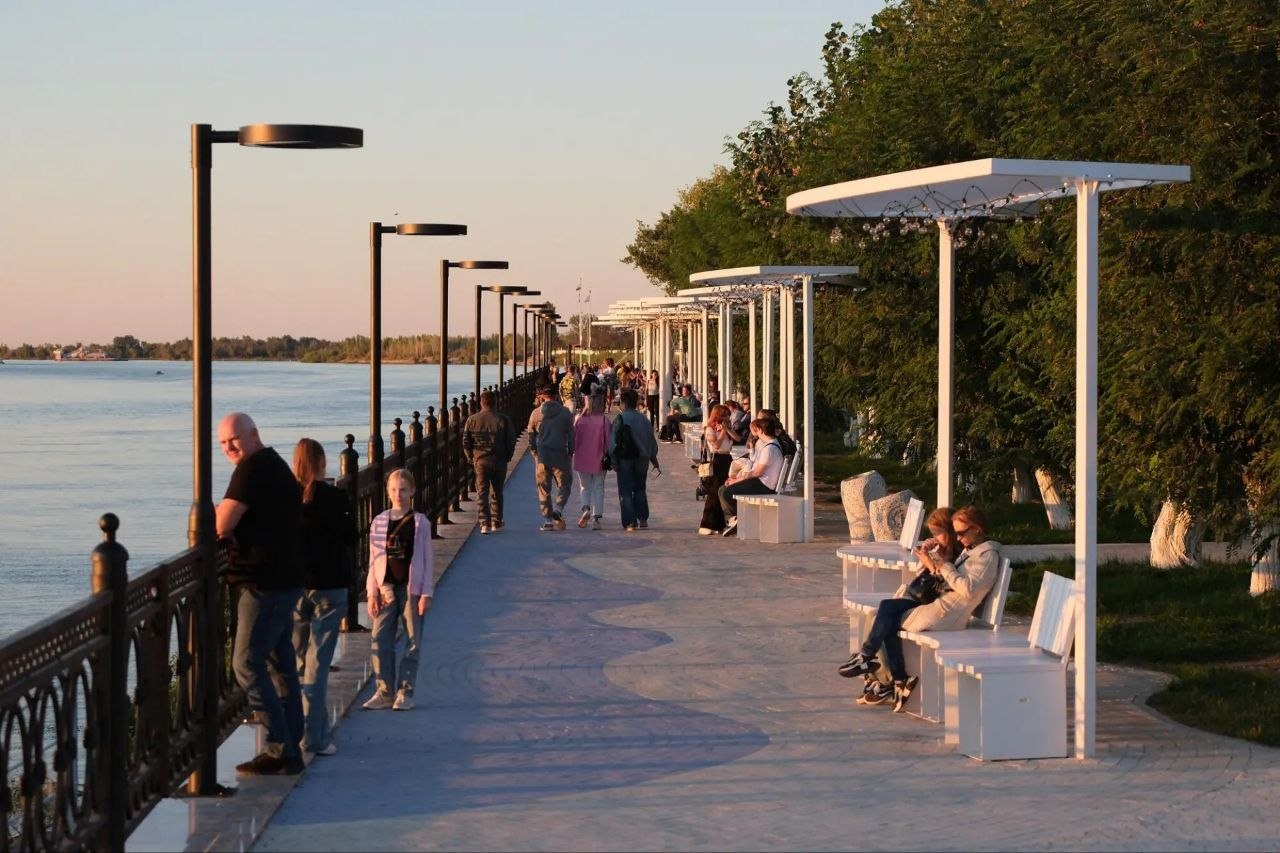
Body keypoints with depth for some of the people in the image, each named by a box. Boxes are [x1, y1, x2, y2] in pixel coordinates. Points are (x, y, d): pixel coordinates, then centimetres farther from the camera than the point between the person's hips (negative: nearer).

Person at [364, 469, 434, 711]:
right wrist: (372, 593, 2)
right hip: (386, 589, 2)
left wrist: (426, 594, -4)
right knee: (380, 642, -3)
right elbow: (373, 561, 8)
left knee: (412, 643, 1)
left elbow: (427, 561, 1)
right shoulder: (379, 523, 5)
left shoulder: (419, 523, 0)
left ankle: (405, 692, 8)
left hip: (412, 589, -2)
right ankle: (383, 691, 5)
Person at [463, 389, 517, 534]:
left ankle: (485, 523, -13)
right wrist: (507, 457, 13)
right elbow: (511, 441, -1)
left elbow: (465, 442, 0)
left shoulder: (472, 420, -1)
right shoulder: (503, 419, -3)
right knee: (497, 492, 15)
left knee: (482, 492, 0)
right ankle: (496, 522, 23)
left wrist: (471, 457, 13)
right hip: (499, 461, 1)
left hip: (480, 461, -1)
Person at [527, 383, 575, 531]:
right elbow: (571, 435, 1)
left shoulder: (536, 413, 3)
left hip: (542, 455, 1)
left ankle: (548, 520, 5)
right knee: (563, 485, 8)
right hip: (560, 454, -1)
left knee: (544, 488, 7)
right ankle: (558, 509, -16)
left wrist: (534, 453, 17)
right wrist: (570, 453, 11)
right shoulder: (565, 413, 0)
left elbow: (531, 436, 7)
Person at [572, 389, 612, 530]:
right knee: (598, 488, 8)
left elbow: (573, 439, 2)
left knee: (585, 487, 15)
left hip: (582, 459, 1)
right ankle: (596, 518, 3)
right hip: (599, 460, -1)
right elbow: (608, 440, -7)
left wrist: (571, 455, 15)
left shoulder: (579, 420, -4)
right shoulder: (604, 420, -9)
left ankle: (586, 509, -10)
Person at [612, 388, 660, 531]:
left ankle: (629, 522, -5)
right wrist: (655, 462, 20)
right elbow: (652, 441, 12)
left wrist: (614, 460, -6)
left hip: (625, 458, -4)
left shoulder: (620, 418, -7)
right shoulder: (643, 419, 7)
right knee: (640, 489, 18)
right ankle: (643, 519, 10)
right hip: (642, 458, 4)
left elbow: (615, 441, -12)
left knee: (625, 491, 1)